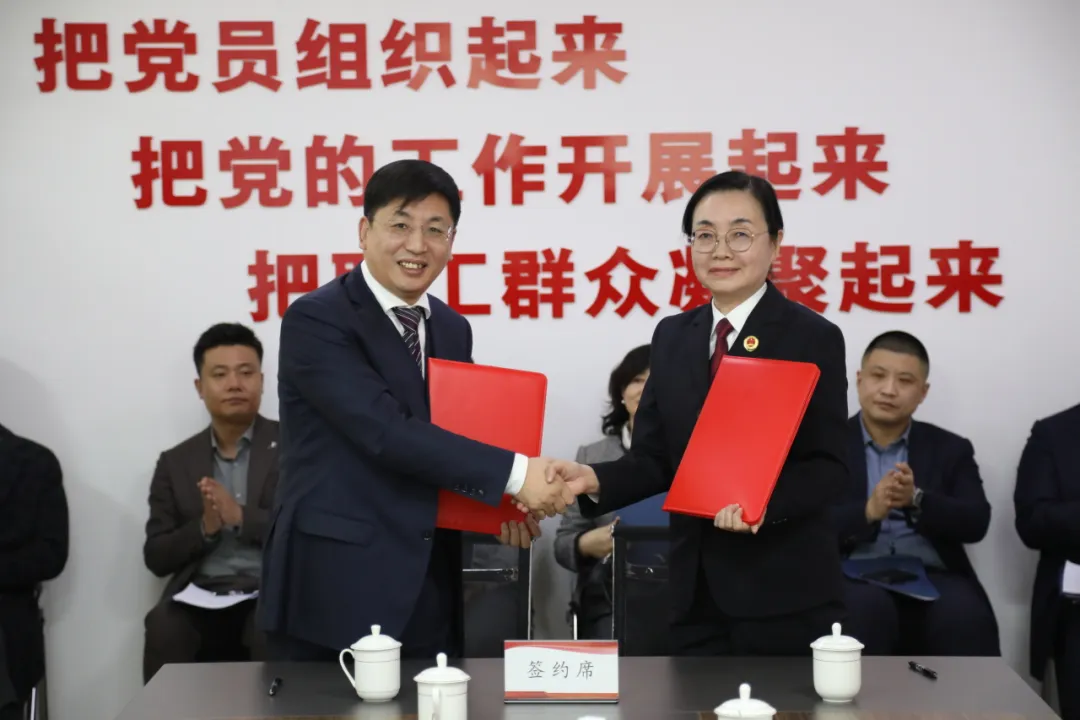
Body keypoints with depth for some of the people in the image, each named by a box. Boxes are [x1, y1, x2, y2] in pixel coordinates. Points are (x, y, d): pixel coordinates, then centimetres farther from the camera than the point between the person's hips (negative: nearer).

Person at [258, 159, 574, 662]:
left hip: (429, 595, 6)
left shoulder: (453, 330, 13)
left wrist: (501, 502, -4)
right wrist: (512, 473, -21)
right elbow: (387, 432, -20)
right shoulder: (315, 319, -10)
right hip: (335, 591, -6)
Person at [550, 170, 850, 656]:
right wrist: (596, 480, -12)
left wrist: (764, 503, -27)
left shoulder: (814, 338, -4)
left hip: (785, 593, -4)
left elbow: (829, 467, -9)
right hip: (695, 590, 4)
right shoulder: (672, 337, 10)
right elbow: (654, 458, 8)